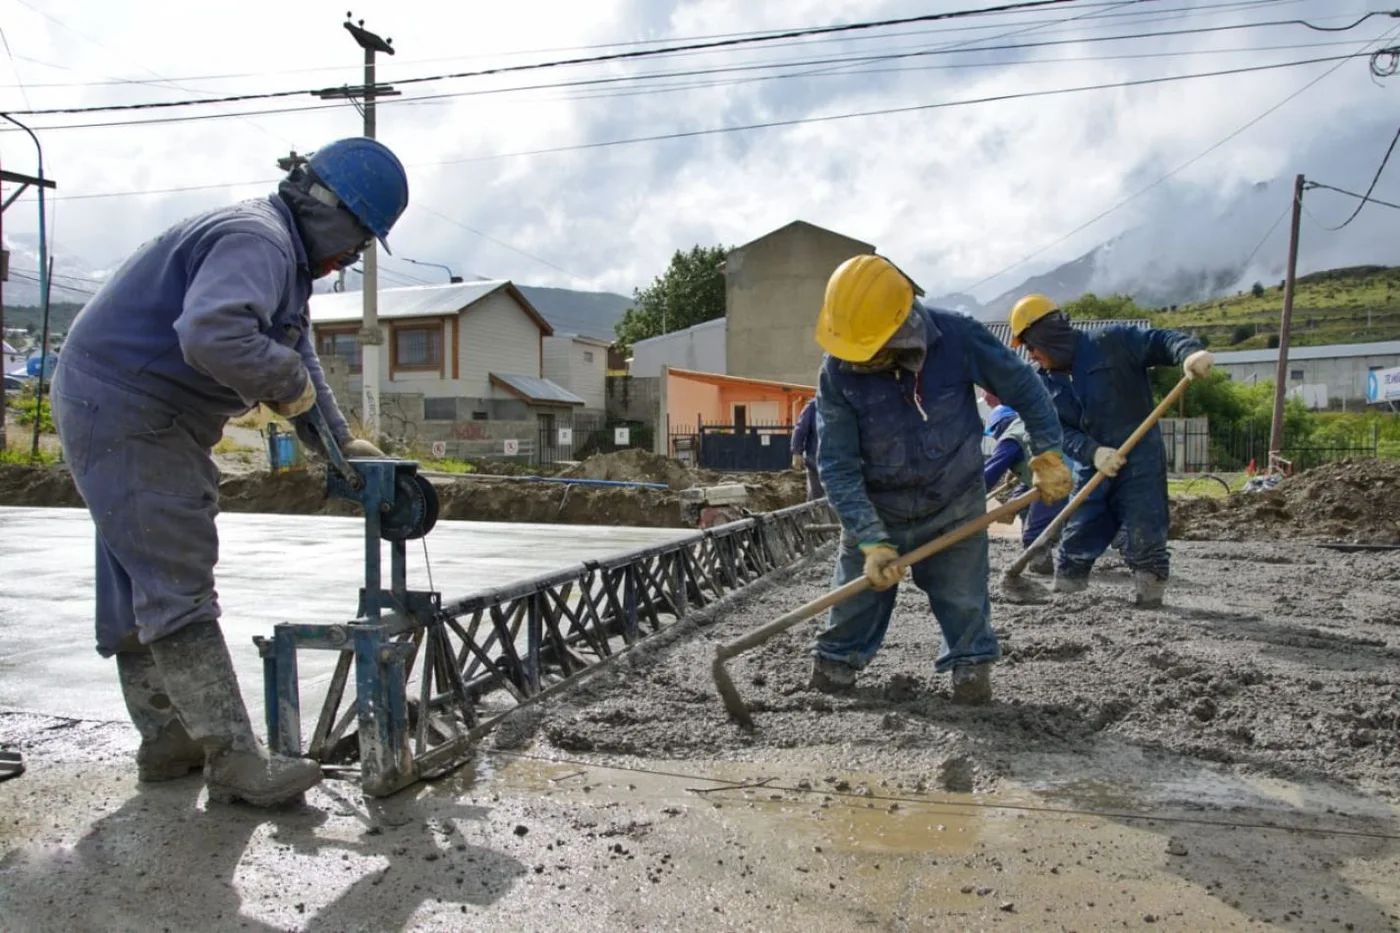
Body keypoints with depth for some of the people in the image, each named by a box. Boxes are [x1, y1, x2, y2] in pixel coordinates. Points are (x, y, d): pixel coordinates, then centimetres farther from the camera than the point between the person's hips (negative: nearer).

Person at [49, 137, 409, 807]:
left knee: (139, 587, 15)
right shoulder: (256, 238, -21)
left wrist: (344, 444, 10)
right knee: (177, 588, -10)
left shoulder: (284, 255, 15)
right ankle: (234, 761, -6)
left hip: (151, 419, 11)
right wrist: (286, 380, -24)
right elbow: (212, 334, -40)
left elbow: (300, 357, 19)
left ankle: (167, 740, 27)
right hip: (121, 408, -11)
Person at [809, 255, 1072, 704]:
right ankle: (837, 658, 32)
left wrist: (1048, 455, -4)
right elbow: (837, 465, -20)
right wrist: (871, 540, -25)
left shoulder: (958, 338, -22)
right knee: (858, 588, 9)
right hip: (878, 508, 1)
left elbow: (1023, 387, -5)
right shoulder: (838, 371, -22)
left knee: (962, 595, 5)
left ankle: (972, 663, 29)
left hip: (954, 502, 0)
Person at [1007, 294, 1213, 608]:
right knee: (1075, 543, 9)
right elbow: (1060, 431, -2)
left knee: (1145, 543, -6)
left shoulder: (1111, 342, -8)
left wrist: (1190, 352, -39)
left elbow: (1160, 340, -15)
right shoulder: (1047, 382, 6)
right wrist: (1093, 452, -21)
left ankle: (1149, 601, 8)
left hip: (1139, 462, -5)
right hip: (1090, 469, 5)